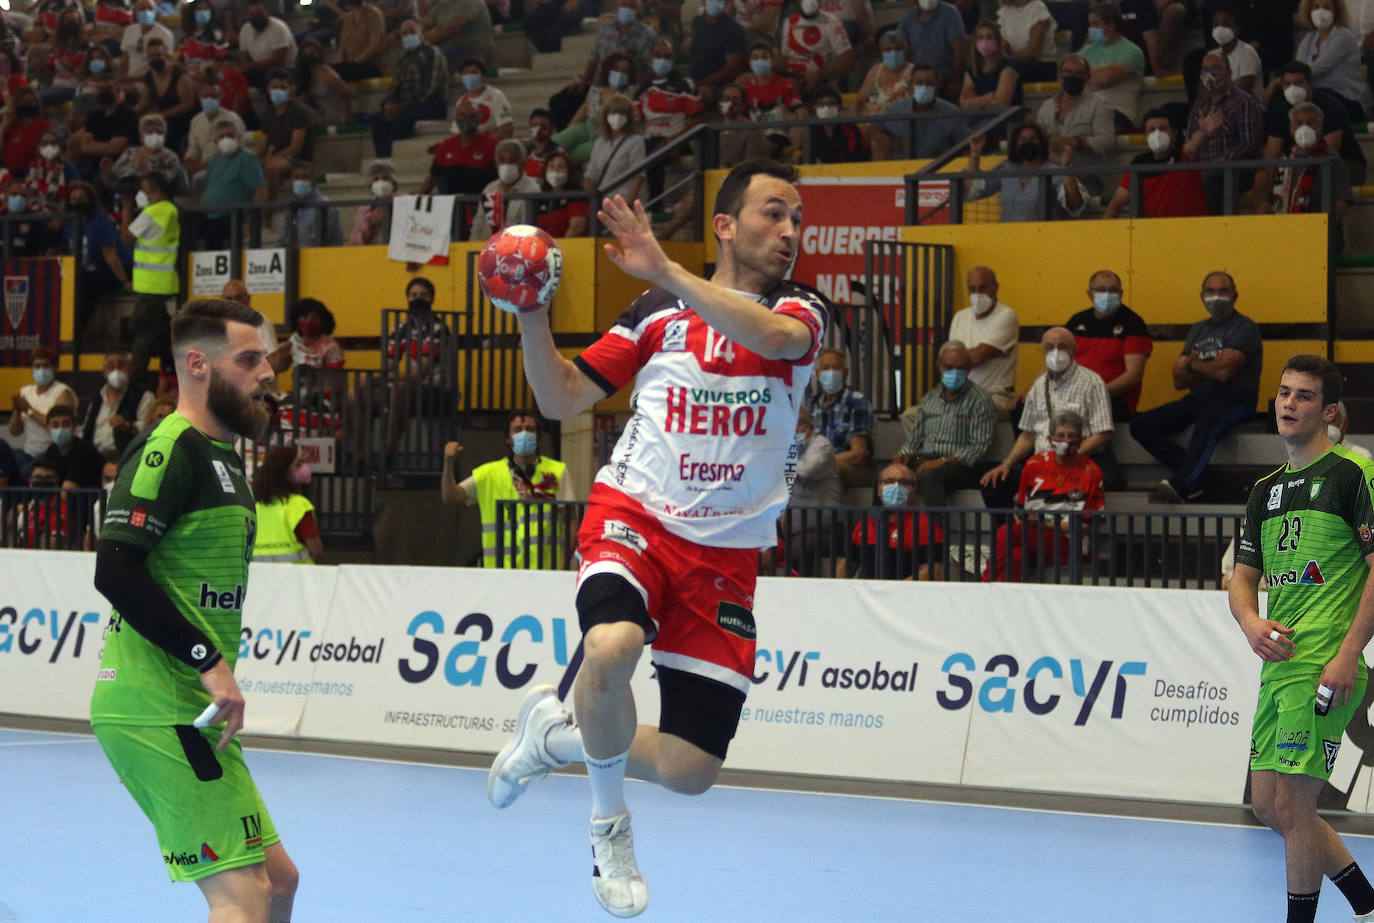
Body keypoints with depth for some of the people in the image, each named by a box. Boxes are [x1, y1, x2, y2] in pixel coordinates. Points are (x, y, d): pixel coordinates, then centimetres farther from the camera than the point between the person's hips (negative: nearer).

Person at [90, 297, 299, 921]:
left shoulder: (219, 455, 20)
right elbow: (114, 570, -21)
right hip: (156, 709, -10)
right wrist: (210, 661, -22)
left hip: (186, 711, 10)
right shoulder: (169, 449, -11)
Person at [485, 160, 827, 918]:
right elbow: (561, 398, 9)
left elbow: (775, 336, -24)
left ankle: (552, 733, 29)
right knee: (612, 646, -37)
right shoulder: (659, 313, 5)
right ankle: (609, 820, -7)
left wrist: (666, 272, -31)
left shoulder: (800, 311, 2)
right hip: (634, 514, -2)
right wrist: (532, 314, -7)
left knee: (689, 771, -2)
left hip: (726, 553, 2)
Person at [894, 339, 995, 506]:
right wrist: (906, 454, 2)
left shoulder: (978, 401, 2)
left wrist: (943, 461, -17)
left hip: (961, 467, -5)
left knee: (929, 476, -40)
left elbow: (978, 448, -7)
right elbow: (914, 437, 25)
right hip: (924, 461, 5)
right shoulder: (930, 398, 22)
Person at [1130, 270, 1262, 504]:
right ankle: (1193, 474, -22)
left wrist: (1193, 365, 4)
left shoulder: (1245, 328, -1)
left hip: (1232, 401, -8)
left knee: (1207, 425, -42)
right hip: (1197, 400, 8)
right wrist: (1211, 367, -4)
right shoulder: (1197, 330, 20)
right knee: (1141, 425, -11)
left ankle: (1181, 485, -40)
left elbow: (1224, 372, -15)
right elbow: (1179, 381, 13)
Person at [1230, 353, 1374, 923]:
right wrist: (1251, 623, -3)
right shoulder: (1265, 490, 17)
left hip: (1324, 667, -8)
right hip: (1278, 663, 8)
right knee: (1268, 806, 12)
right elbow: (1243, 576, 20)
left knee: (1290, 807, -9)